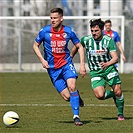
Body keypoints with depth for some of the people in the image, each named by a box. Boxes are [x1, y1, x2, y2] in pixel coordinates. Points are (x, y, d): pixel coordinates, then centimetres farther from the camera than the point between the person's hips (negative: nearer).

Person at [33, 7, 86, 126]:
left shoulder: (69, 31, -7)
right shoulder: (45, 31, -9)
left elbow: (79, 47, 5)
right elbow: (35, 45, 5)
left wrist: (82, 65, -3)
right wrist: (42, 60, -9)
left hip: (66, 64, 0)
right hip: (52, 67, 0)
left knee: (72, 86, -24)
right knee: (67, 97, -7)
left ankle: (76, 116, -14)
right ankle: (77, 96, 31)